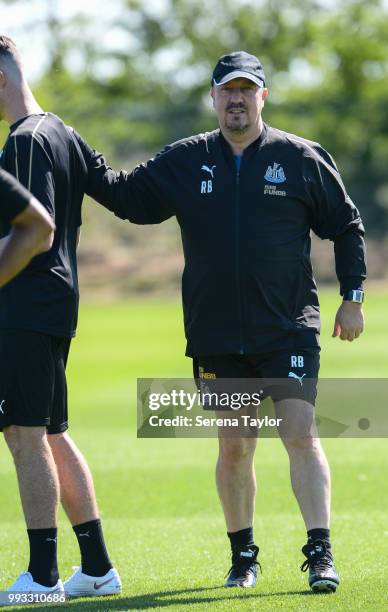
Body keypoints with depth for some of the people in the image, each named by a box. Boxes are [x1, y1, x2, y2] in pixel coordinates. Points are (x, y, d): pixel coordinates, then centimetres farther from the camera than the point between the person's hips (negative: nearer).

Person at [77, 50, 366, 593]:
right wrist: (72, 148, 5)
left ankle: (320, 554, -10)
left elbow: (346, 226, 8)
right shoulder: (184, 162, 6)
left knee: (301, 435, -12)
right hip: (216, 337, 2)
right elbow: (126, 195, 12)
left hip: (289, 331, -2)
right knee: (233, 449, 7)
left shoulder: (301, 158, 1)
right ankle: (243, 557, 20)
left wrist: (352, 298, 5)